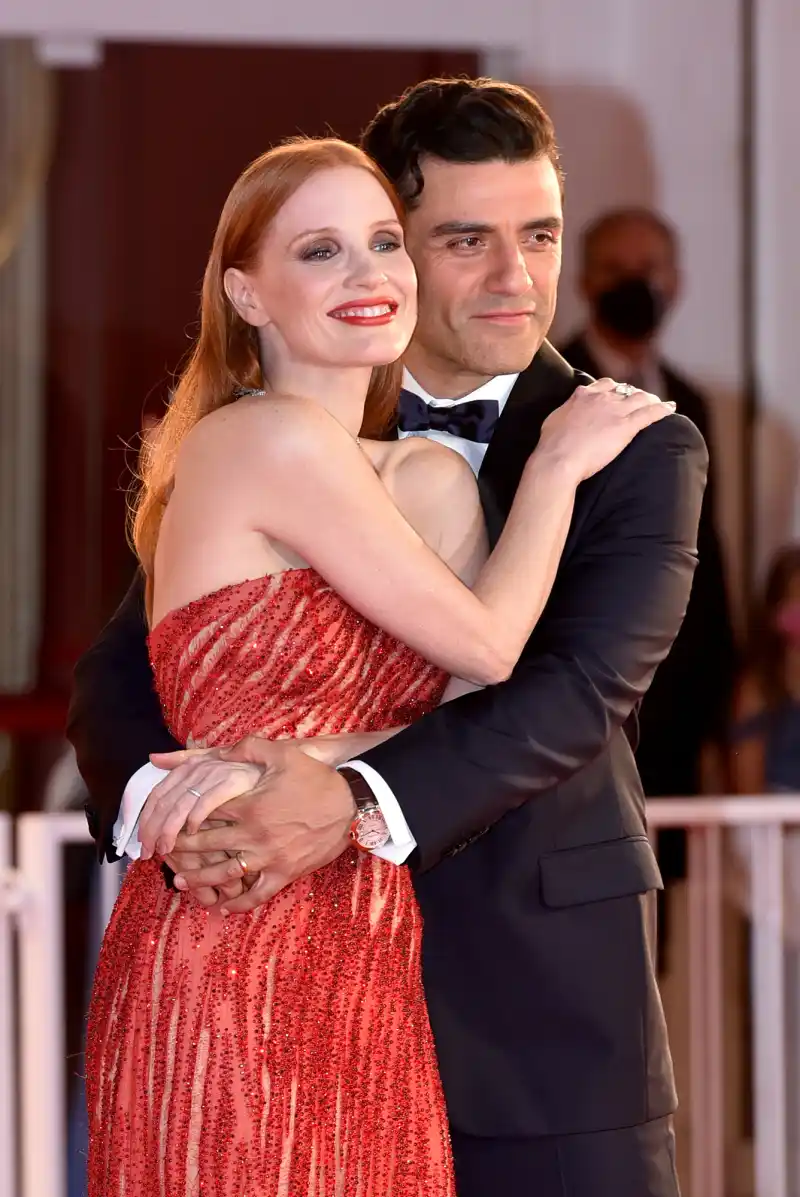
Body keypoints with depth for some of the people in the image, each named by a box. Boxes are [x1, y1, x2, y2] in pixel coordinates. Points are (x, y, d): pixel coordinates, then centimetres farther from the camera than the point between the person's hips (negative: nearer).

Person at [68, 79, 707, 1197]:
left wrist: (361, 802, -30)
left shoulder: (639, 454, -1)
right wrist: (156, 795, -21)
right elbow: (122, 669, 3)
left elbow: (586, 682, -15)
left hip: (549, 1008, -1)